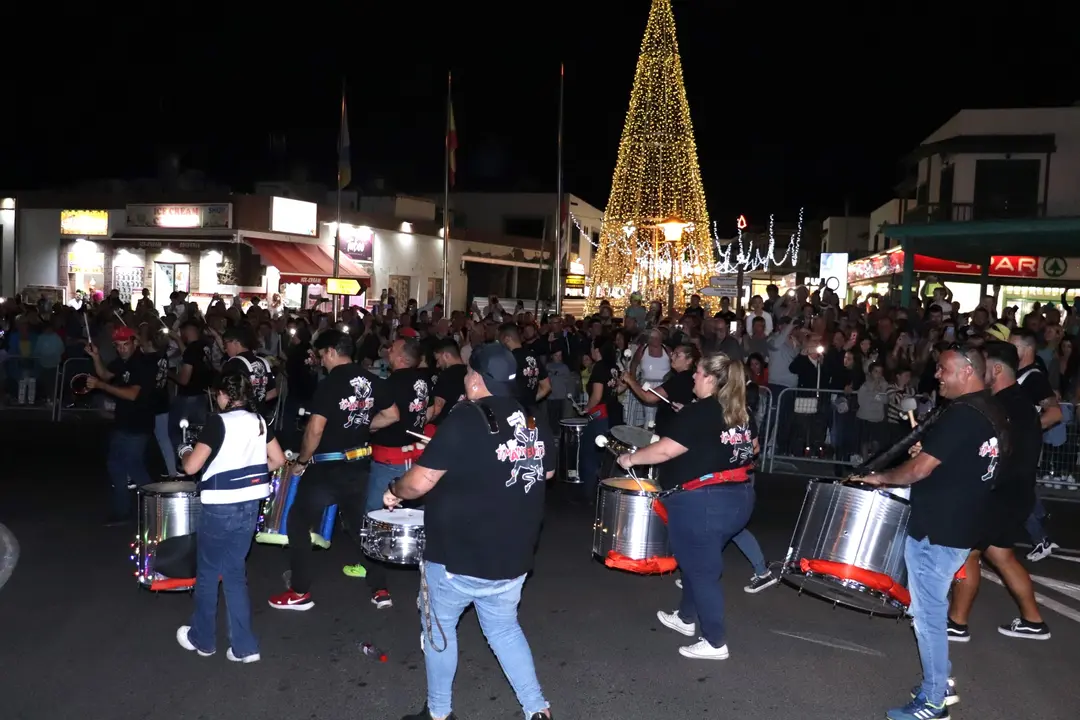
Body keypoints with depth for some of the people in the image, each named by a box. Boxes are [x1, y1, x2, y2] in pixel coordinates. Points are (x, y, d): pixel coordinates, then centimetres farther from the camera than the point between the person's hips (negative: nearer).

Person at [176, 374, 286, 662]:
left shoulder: (218, 422, -15)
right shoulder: (259, 421, 5)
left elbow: (191, 467, -16)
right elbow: (278, 460, 9)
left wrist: (185, 452, 5)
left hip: (220, 507, -6)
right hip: (250, 504, 6)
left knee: (208, 572, 14)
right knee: (234, 572, 15)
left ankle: (201, 639, 31)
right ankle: (244, 646, 15)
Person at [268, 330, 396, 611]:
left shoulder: (329, 384, -16)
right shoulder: (373, 381, 3)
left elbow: (315, 430, -20)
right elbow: (391, 415, 10)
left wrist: (301, 461, -6)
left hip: (327, 468, -6)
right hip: (359, 465, 6)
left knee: (298, 523, 11)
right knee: (364, 525, 18)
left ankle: (300, 593, 13)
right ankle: (380, 589, 21)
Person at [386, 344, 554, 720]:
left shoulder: (466, 419, -19)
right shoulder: (536, 424, 0)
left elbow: (421, 481, -20)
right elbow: (546, 473, 18)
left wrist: (395, 492, 0)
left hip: (458, 555, -6)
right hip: (513, 554, 6)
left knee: (439, 627, 17)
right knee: (504, 628, 23)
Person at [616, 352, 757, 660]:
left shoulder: (698, 412, -17)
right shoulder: (742, 412, 7)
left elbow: (664, 450, -22)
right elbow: (753, 448, 21)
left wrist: (630, 458, -8)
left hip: (702, 503, -9)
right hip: (740, 497, 9)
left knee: (702, 570, 6)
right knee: (698, 561, 24)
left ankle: (715, 642, 16)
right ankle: (687, 617, 40)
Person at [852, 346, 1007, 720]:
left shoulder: (961, 414, -21)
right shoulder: (995, 413, 8)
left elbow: (920, 468, -22)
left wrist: (880, 477, -7)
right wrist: (928, 451, 11)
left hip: (936, 528, -10)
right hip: (962, 526, 10)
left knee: (927, 614, 2)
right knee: (933, 609, 22)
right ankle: (939, 683, 33)